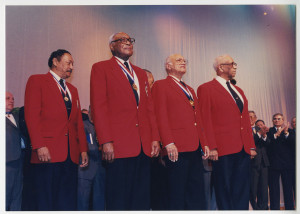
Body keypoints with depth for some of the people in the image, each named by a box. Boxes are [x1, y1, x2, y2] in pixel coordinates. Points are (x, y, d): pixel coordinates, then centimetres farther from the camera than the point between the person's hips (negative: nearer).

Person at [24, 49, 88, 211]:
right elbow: (32, 115, -7)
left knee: (68, 203, 6)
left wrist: (83, 149, 11)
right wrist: (39, 146, -16)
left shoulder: (72, 90, 23)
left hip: (71, 154, 6)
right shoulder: (37, 81, 4)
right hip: (48, 153, -5)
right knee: (47, 202, -1)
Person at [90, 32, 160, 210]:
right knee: (119, 201, 0)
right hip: (119, 145, -5)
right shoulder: (101, 68, 4)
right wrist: (106, 142, -14)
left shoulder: (141, 73, 22)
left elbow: (149, 108, 18)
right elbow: (99, 106, -6)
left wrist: (155, 138, 8)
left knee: (142, 199, 8)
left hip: (144, 146, 6)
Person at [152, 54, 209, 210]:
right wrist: (168, 143, -18)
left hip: (195, 148, 8)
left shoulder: (190, 90, 25)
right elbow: (161, 116, -9)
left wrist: (204, 143, 13)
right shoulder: (160, 85, 2)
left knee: (197, 195, 10)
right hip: (177, 149, -7)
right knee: (177, 195, -2)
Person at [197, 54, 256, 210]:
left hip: (243, 149, 7)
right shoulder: (206, 89, -2)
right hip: (223, 150, -7)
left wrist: (251, 146, 13)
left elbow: (246, 119, 20)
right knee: (224, 192, 1)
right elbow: (205, 120, -8)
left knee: (242, 192, 10)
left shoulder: (238, 91, 21)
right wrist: (211, 147, -16)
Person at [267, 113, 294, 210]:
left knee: (288, 187, 4)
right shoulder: (269, 131, 8)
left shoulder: (289, 130, 11)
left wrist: (286, 133, -18)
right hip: (273, 164, -1)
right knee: (273, 188, 3)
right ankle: (274, 208, 11)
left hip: (287, 163, 1)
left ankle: (290, 208, 13)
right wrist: (277, 134, -18)